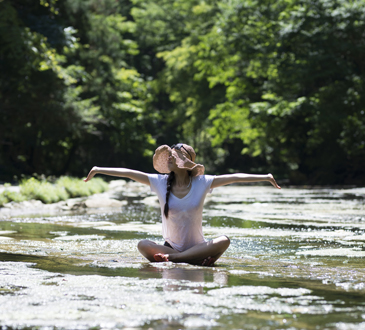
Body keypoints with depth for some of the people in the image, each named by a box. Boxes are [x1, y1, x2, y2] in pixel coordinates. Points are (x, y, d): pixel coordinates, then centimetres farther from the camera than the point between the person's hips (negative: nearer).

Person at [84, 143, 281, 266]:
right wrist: (99, 170, 2)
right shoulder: (160, 183, 2)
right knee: (143, 245, -29)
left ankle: (170, 259, -32)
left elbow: (235, 177, -7)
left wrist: (265, 177, -13)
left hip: (197, 247, 0)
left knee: (224, 241, -30)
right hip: (171, 247, 1)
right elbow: (129, 173, 2)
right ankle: (196, 262, -31)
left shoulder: (201, 183, -2)